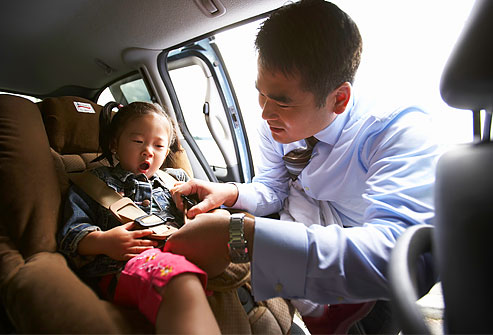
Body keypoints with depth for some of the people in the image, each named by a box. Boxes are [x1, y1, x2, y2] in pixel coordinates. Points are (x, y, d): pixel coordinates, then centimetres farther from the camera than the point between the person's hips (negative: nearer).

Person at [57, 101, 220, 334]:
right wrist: (103, 242, -10)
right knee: (177, 278, -41)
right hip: (125, 264, -5)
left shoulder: (175, 180, 31)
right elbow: (71, 236, 12)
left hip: (182, 251, 6)